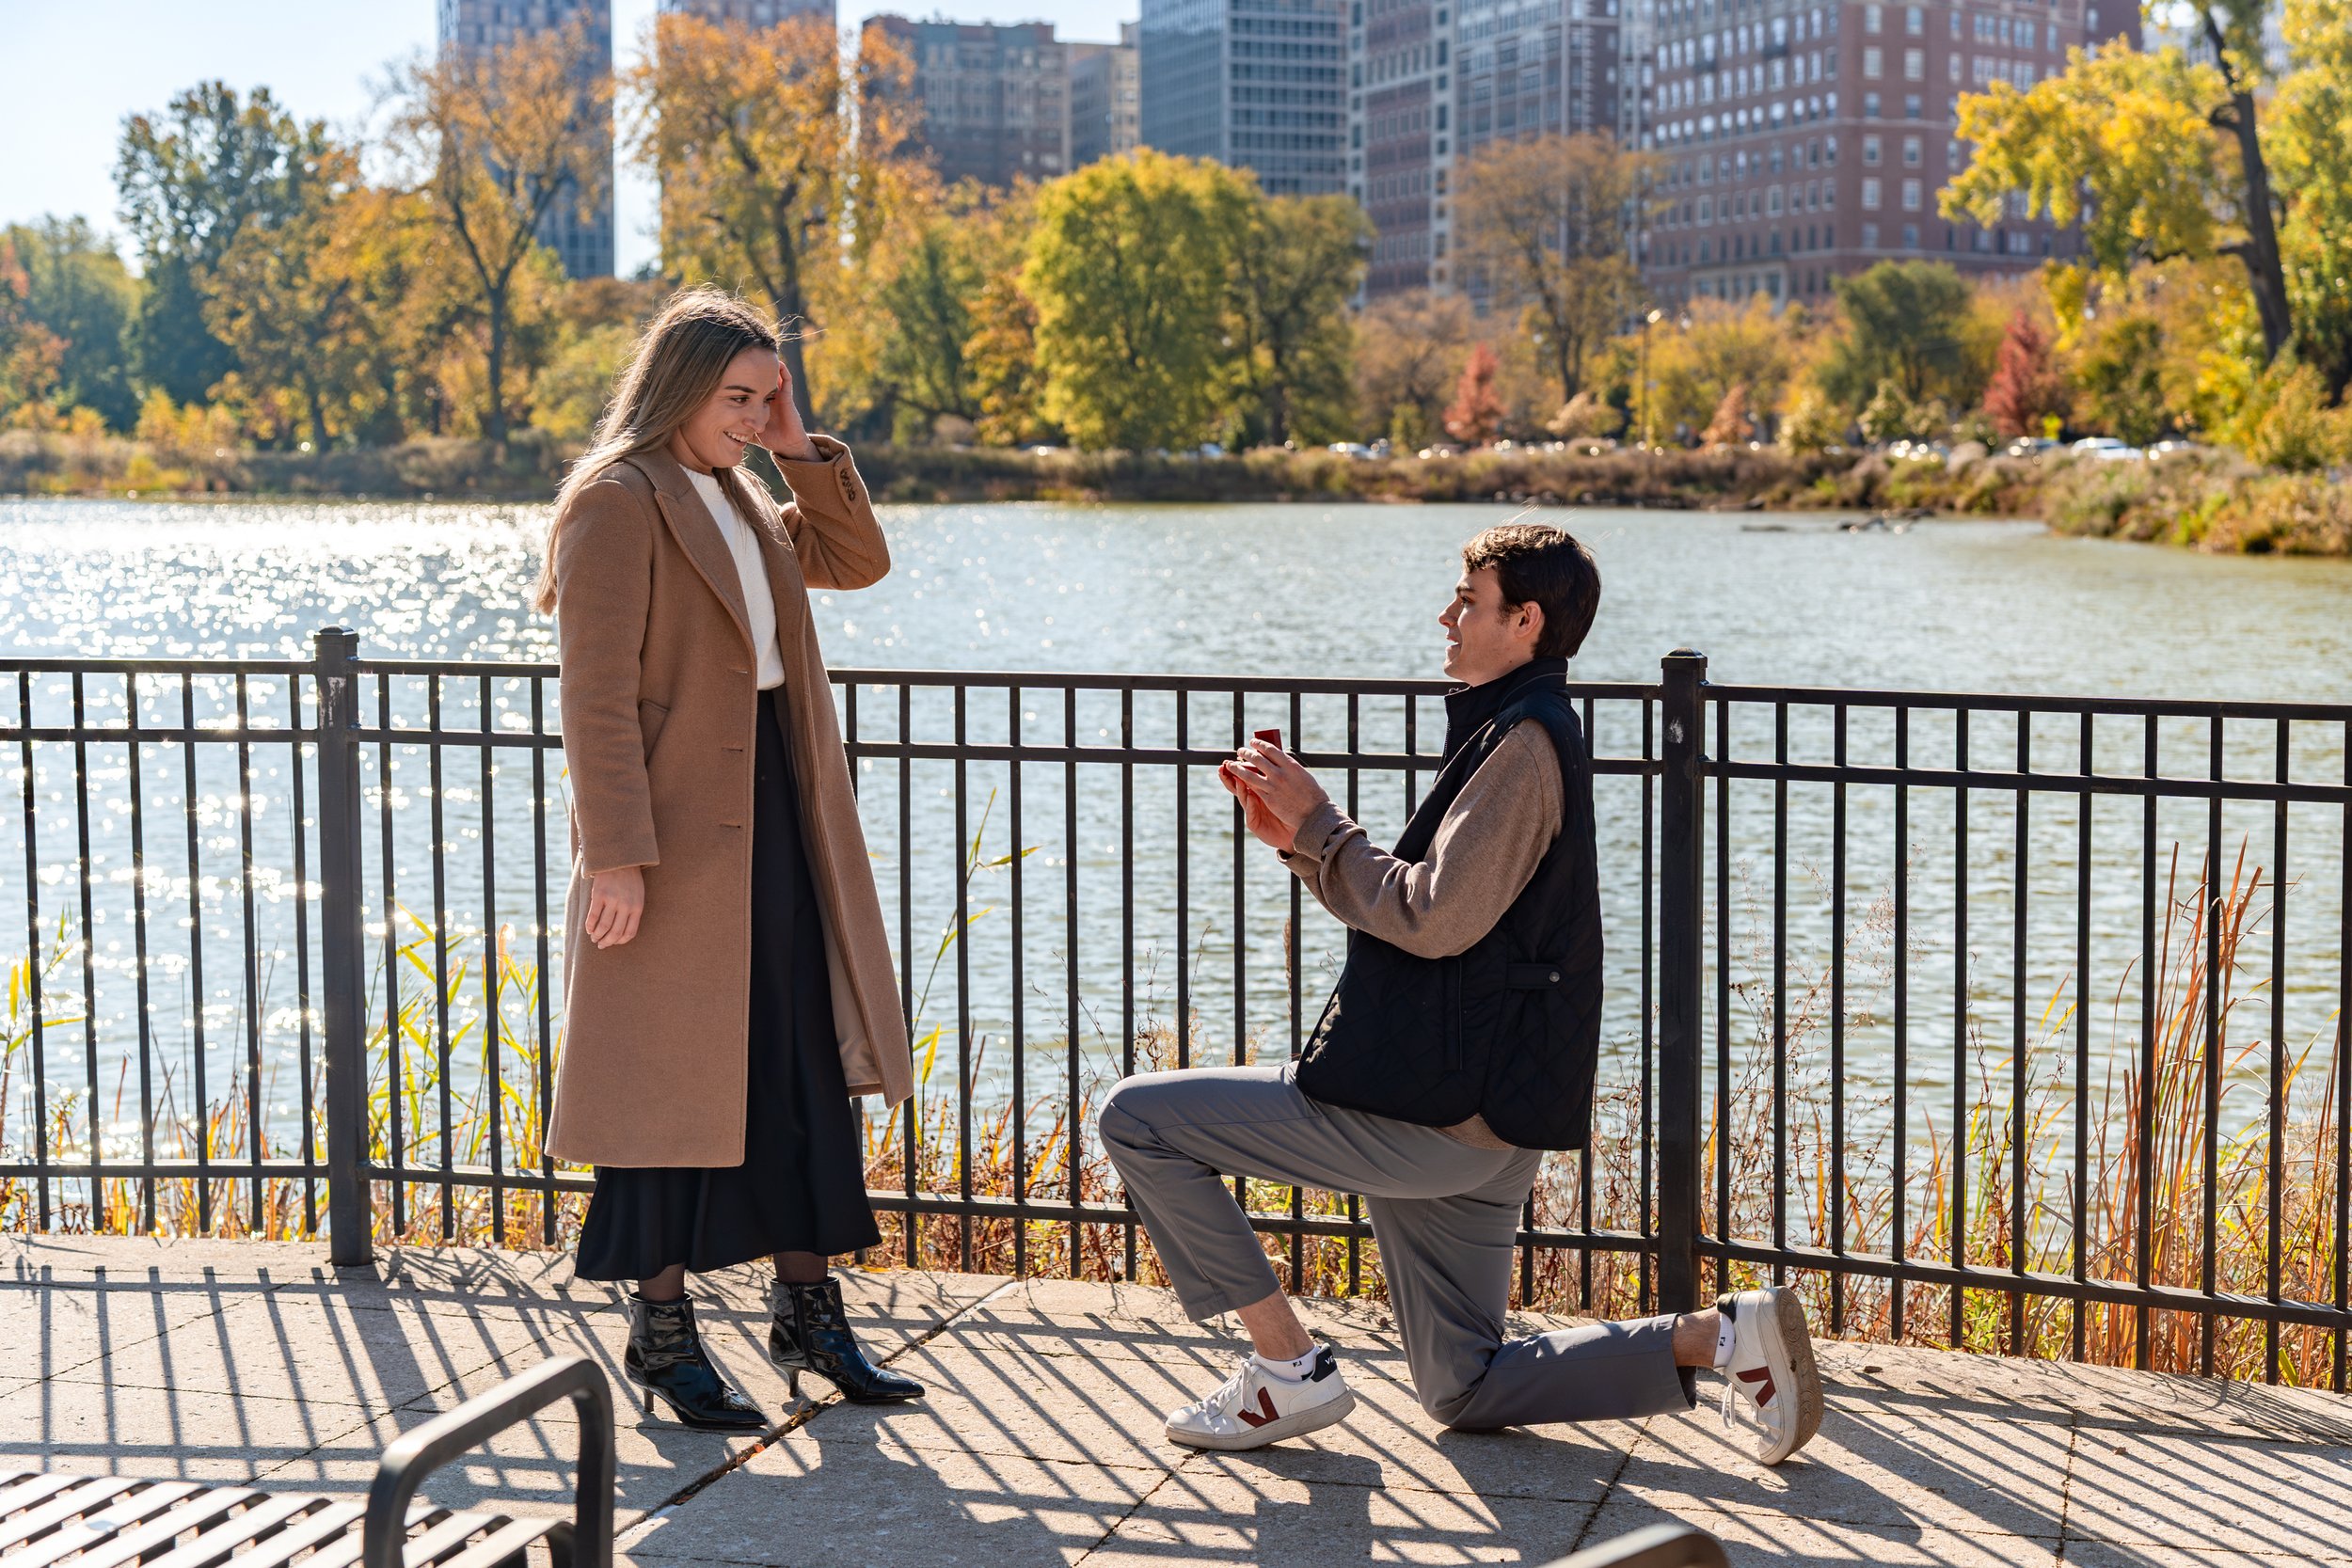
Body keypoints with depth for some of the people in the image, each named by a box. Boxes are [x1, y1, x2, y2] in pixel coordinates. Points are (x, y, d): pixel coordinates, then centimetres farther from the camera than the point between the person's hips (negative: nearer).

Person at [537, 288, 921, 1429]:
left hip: (774, 813, 9)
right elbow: (597, 692, -17)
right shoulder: (615, 502, -11)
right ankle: (660, 1331, 11)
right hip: (676, 832, -9)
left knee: (806, 1065, 9)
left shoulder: (736, 500, 15)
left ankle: (808, 1309, 19)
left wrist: (804, 450, 6)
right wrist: (615, 855, -21)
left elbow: (858, 561, 17)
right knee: (672, 1074, 0)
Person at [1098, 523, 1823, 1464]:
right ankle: (1722, 1335, 7)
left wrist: (1318, 823, -12)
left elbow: (1434, 920, -23)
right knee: (1465, 1392, 17)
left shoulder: (1526, 741, -14)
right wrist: (1297, 839, 8)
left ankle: (1287, 1370, -2)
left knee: (1138, 1119, -5)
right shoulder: (1525, 732, 19)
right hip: (1479, 1128, 10)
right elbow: (1425, 917, 19)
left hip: (1431, 1112, -10)